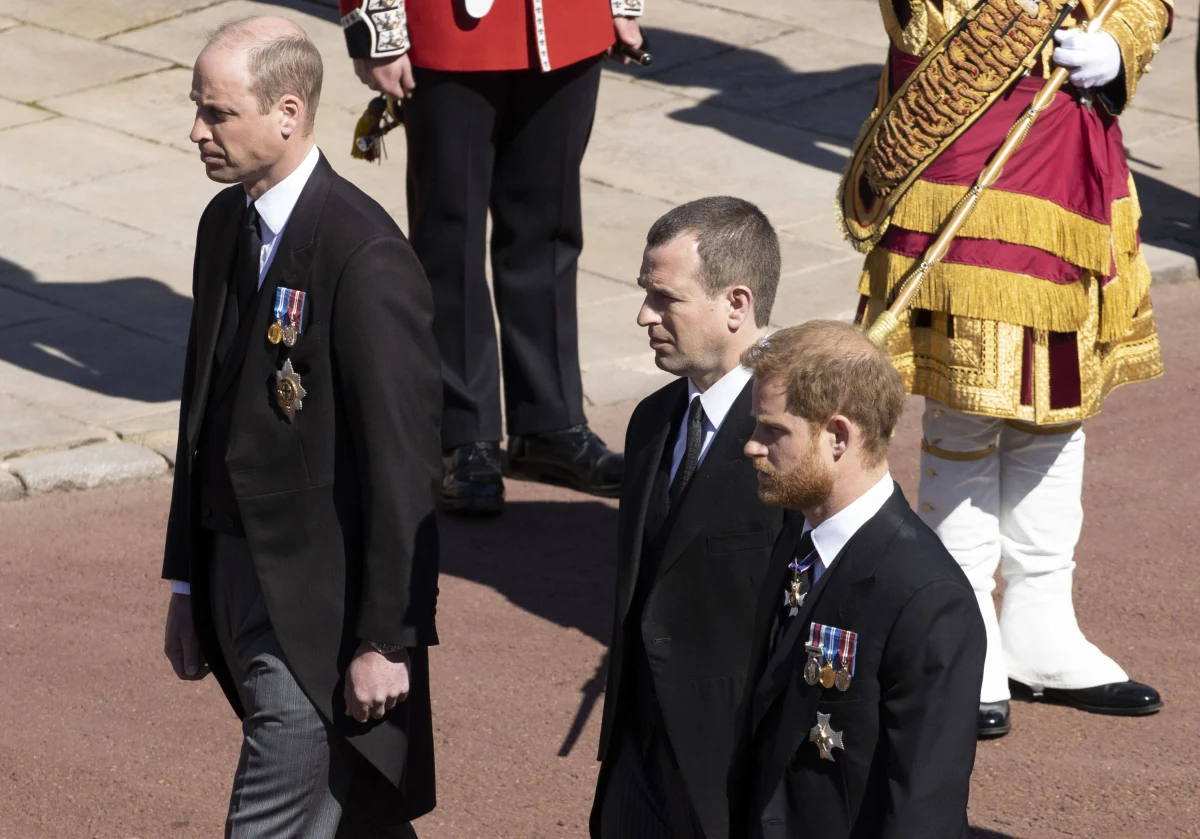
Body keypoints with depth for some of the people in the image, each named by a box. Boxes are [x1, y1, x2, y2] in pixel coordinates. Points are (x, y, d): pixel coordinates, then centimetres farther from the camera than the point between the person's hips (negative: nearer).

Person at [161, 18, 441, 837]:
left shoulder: (367, 260, -20)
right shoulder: (225, 223, 7)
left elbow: (403, 464, -19)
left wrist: (384, 640, -17)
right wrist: (188, 583, 16)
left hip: (321, 613, -8)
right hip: (237, 584, 8)